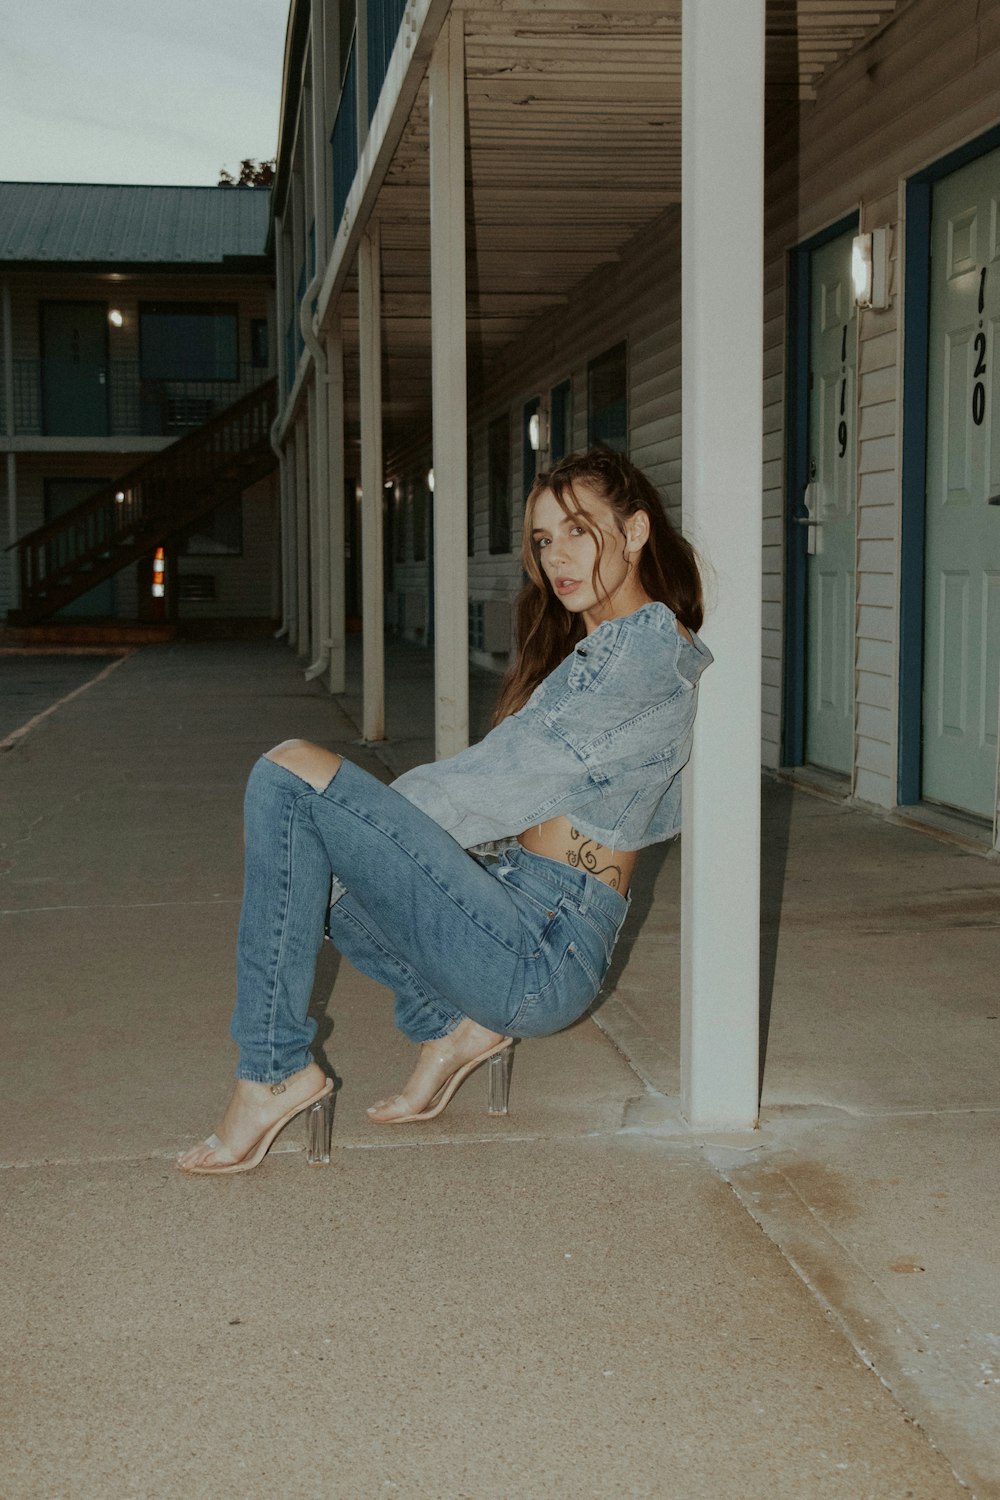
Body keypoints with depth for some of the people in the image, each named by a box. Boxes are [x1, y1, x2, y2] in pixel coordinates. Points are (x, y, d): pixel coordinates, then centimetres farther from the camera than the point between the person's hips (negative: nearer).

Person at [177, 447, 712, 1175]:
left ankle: (275, 1073, -12)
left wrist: (368, 812, -5)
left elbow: (513, 777, -14)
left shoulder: (646, 643, -11)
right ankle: (453, 1026, 12)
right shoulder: (597, 647, 20)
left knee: (293, 774, -16)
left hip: (539, 957, -10)